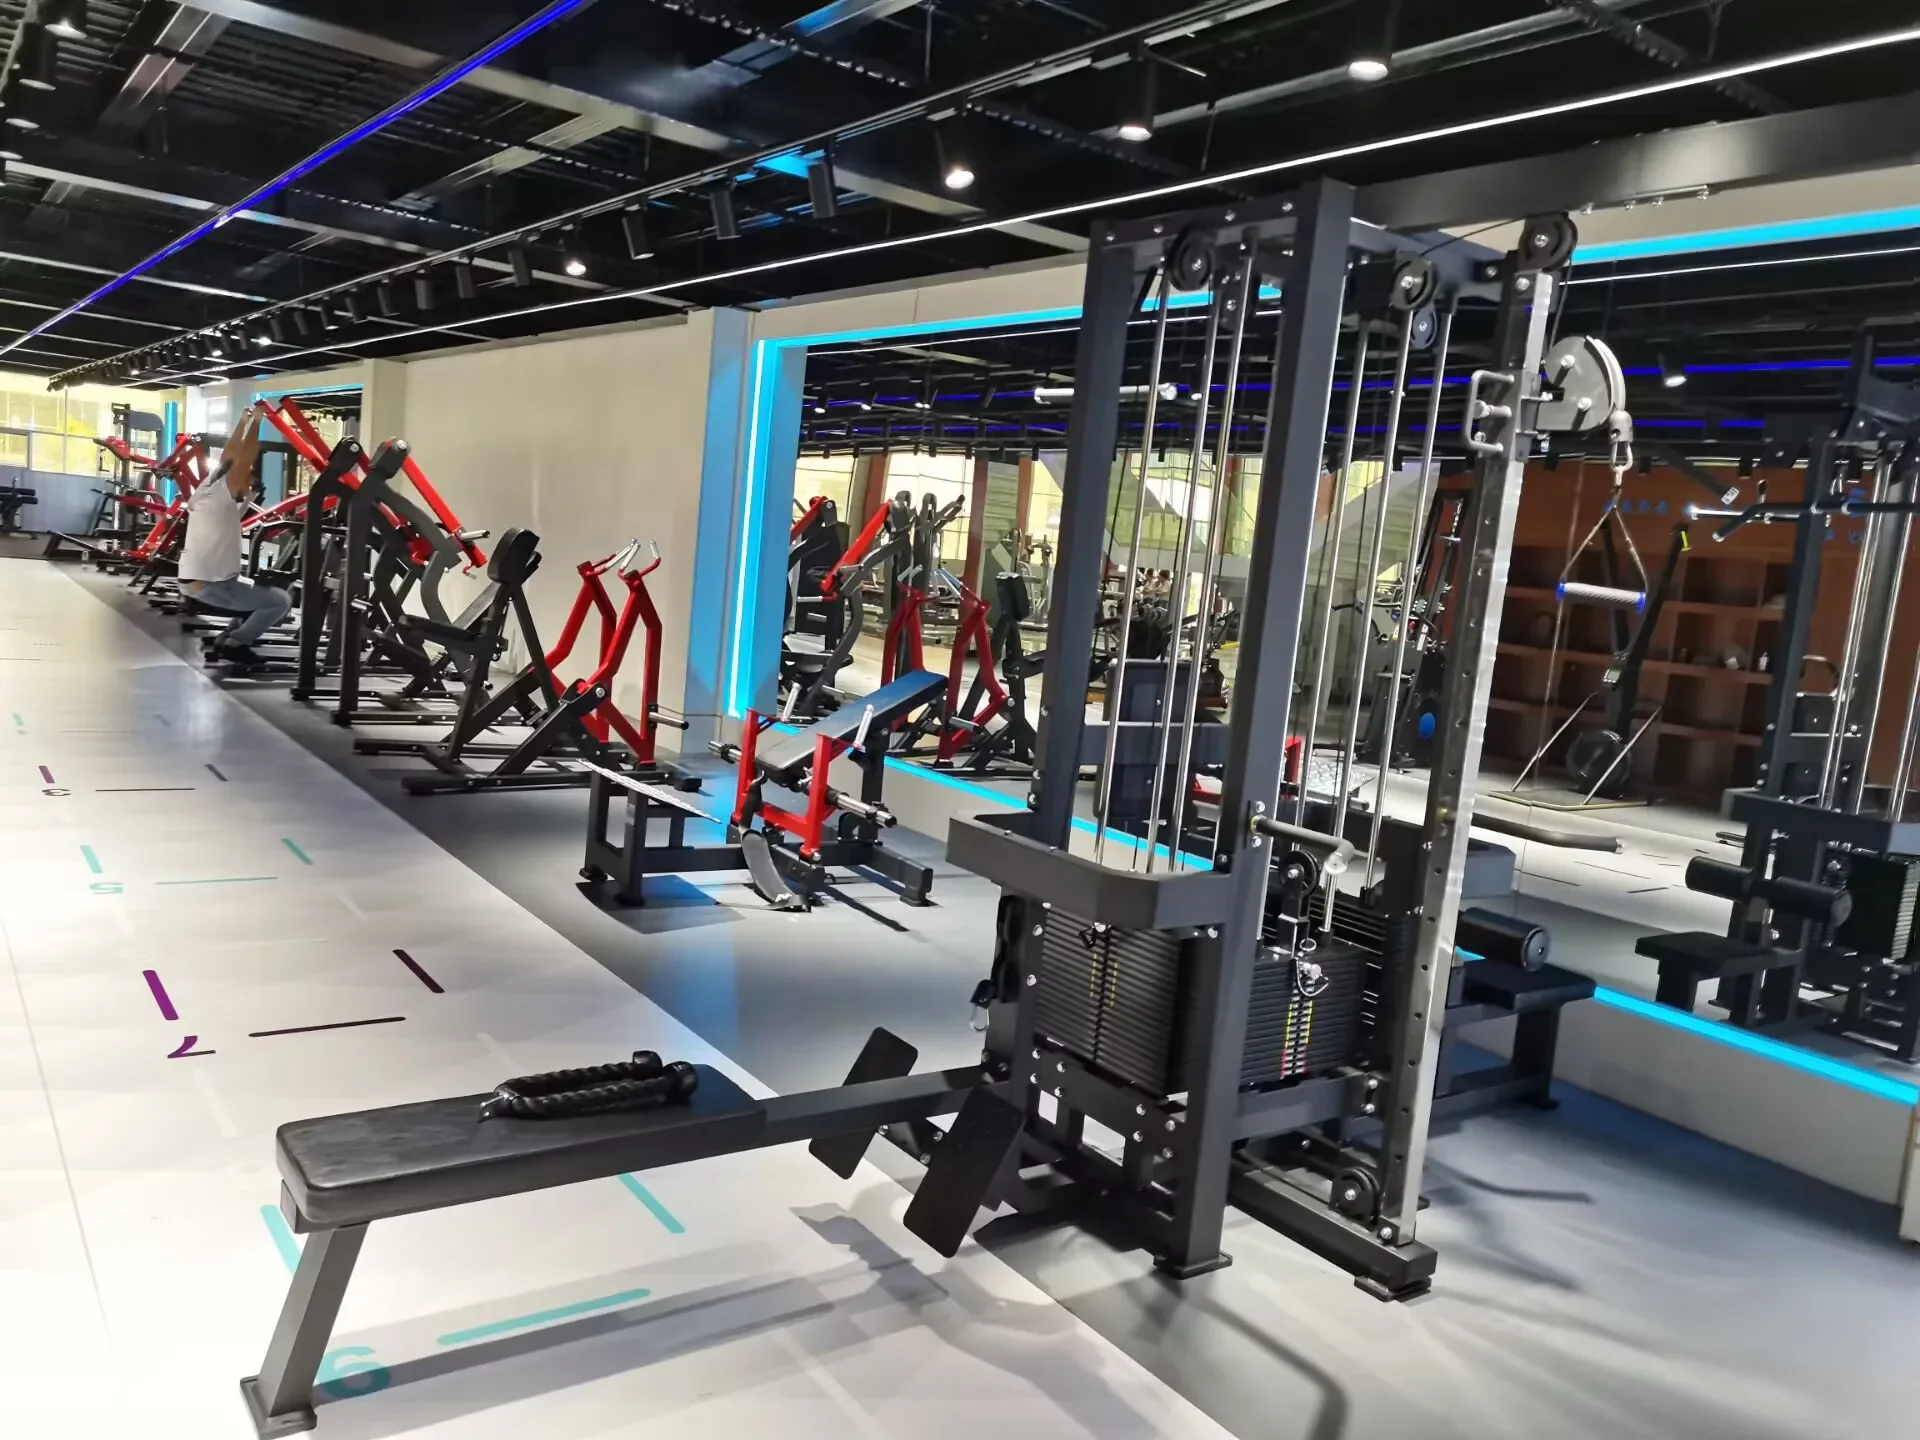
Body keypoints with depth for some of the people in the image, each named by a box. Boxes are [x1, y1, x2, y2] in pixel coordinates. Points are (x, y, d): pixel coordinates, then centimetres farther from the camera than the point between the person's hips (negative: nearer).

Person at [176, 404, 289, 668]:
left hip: (194, 582, 10)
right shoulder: (222, 496, -15)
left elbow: (227, 457, 18)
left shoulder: (207, 490, 11)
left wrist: (244, 421, 24)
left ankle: (228, 639, 14)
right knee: (281, 601, -9)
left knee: (267, 594, 24)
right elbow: (242, 460, -22)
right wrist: (255, 422, -16)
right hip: (209, 586, -10)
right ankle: (234, 644, -5)